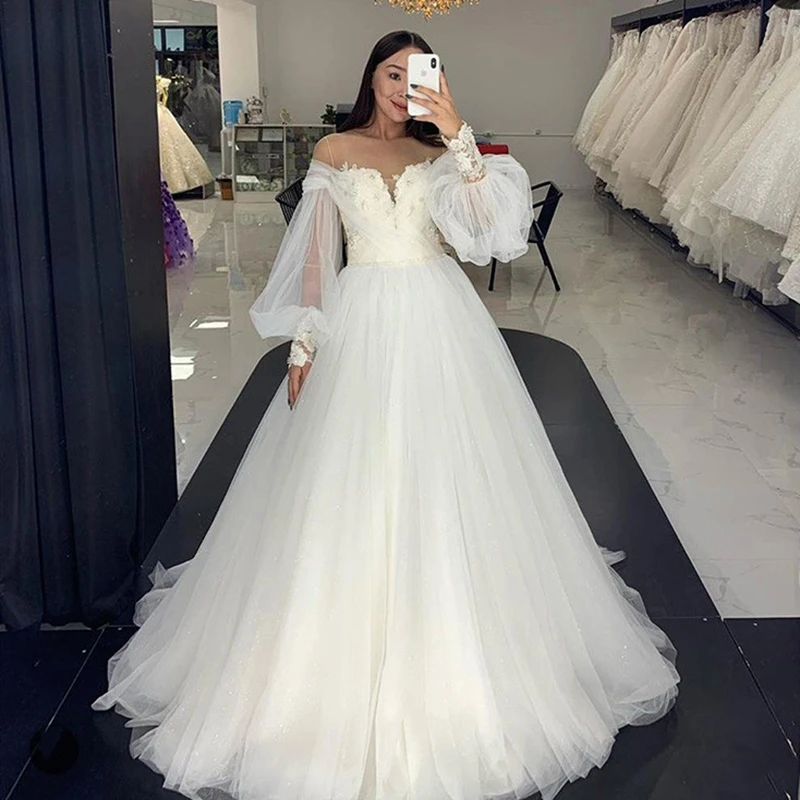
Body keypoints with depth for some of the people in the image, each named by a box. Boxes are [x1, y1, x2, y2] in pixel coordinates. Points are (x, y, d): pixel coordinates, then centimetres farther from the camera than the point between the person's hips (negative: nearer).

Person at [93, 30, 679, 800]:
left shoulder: (438, 154, 9)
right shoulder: (333, 152, 8)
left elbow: (488, 225, -9)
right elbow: (317, 254, 5)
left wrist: (458, 135, -15)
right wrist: (304, 341, -2)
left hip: (439, 322, 1)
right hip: (362, 324, -1)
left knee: (443, 480, 4)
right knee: (351, 484, 2)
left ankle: (451, 640, 22)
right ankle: (348, 644, 18)